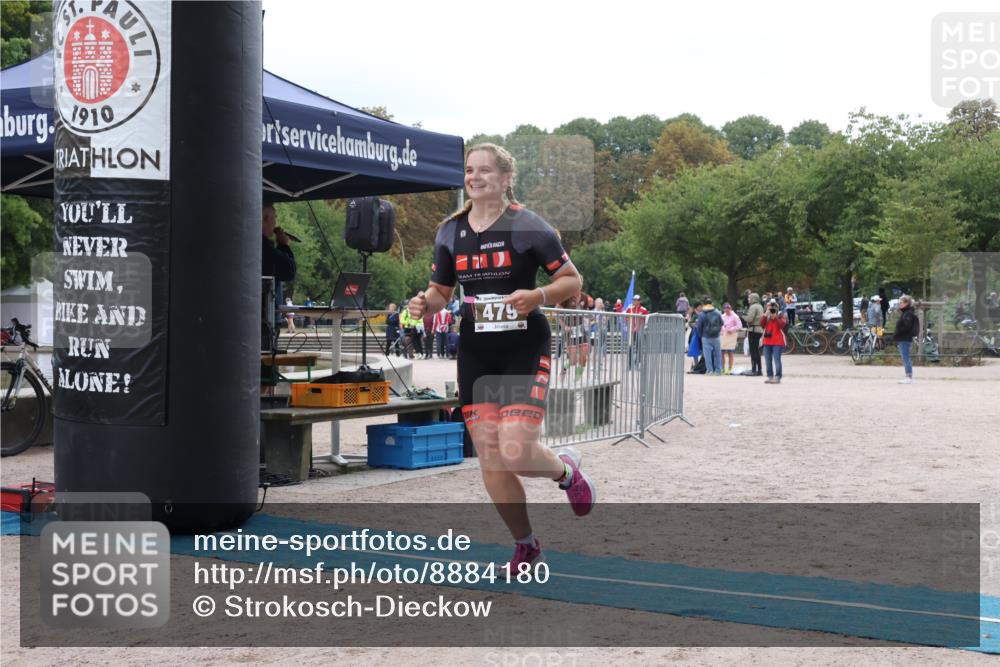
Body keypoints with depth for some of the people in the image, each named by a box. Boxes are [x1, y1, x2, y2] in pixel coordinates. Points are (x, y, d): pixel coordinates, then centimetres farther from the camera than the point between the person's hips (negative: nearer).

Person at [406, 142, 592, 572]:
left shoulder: (528, 226, -7)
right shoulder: (450, 232, 7)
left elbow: (573, 281, -4)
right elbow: (441, 290, 16)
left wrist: (537, 296, -23)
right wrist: (425, 303, -6)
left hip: (525, 348, -4)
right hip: (475, 351, 5)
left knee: (515, 451, -18)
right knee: (490, 459, 3)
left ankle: (566, 469, 18)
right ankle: (524, 544, 23)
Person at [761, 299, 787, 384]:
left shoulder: (782, 315, 0)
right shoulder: (767, 316, 15)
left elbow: (782, 325, -16)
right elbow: (762, 324, 1)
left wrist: (775, 317, -19)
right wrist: (765, 316, -10)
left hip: (777, 342, -6)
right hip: (767, 341, 6)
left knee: (777, 359, -11)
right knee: (768, 360, 9)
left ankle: (777, 377, -11)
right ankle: (770, 376, 16)